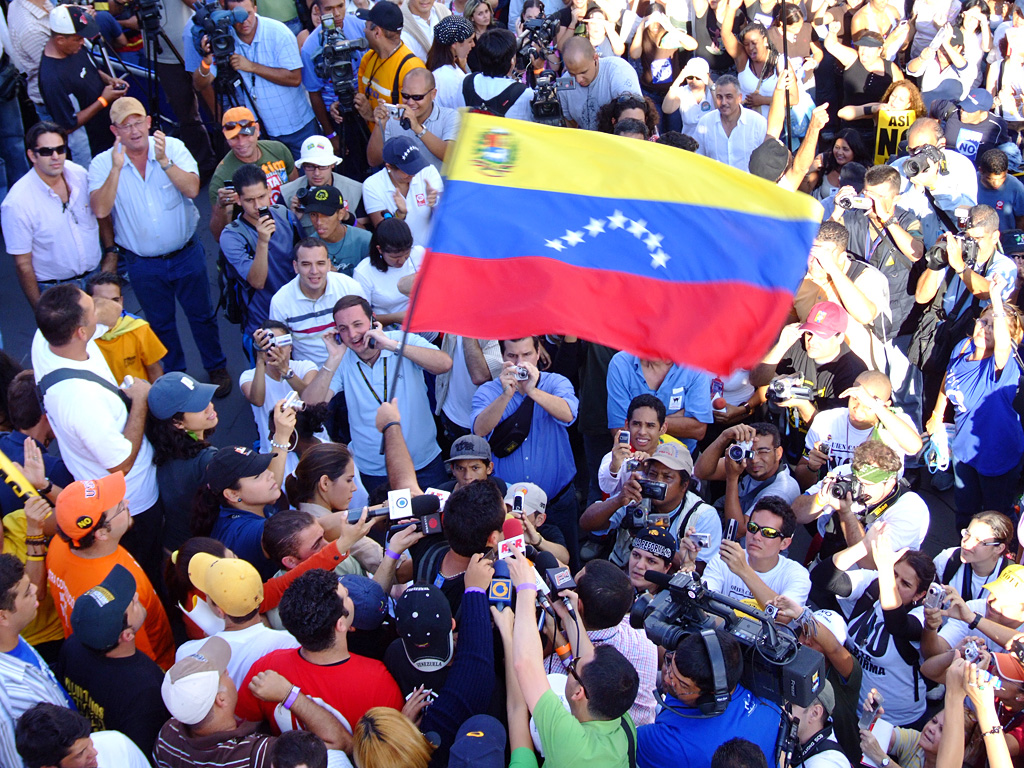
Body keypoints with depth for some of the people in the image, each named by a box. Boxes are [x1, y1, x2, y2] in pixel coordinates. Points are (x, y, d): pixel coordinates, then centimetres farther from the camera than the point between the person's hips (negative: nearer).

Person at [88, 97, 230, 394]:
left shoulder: (173, 147, -9)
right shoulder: (102, 164, -10)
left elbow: (192, 189, -20)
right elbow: (100, 210, -23)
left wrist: (164, 161, -30)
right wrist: (116, 168, -28)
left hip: (187, 254, 0)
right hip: (143, 265, 0)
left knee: (202, 315, 15)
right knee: (160, 323, 17)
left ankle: (217, 367, 36)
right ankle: (175, 375, 38)